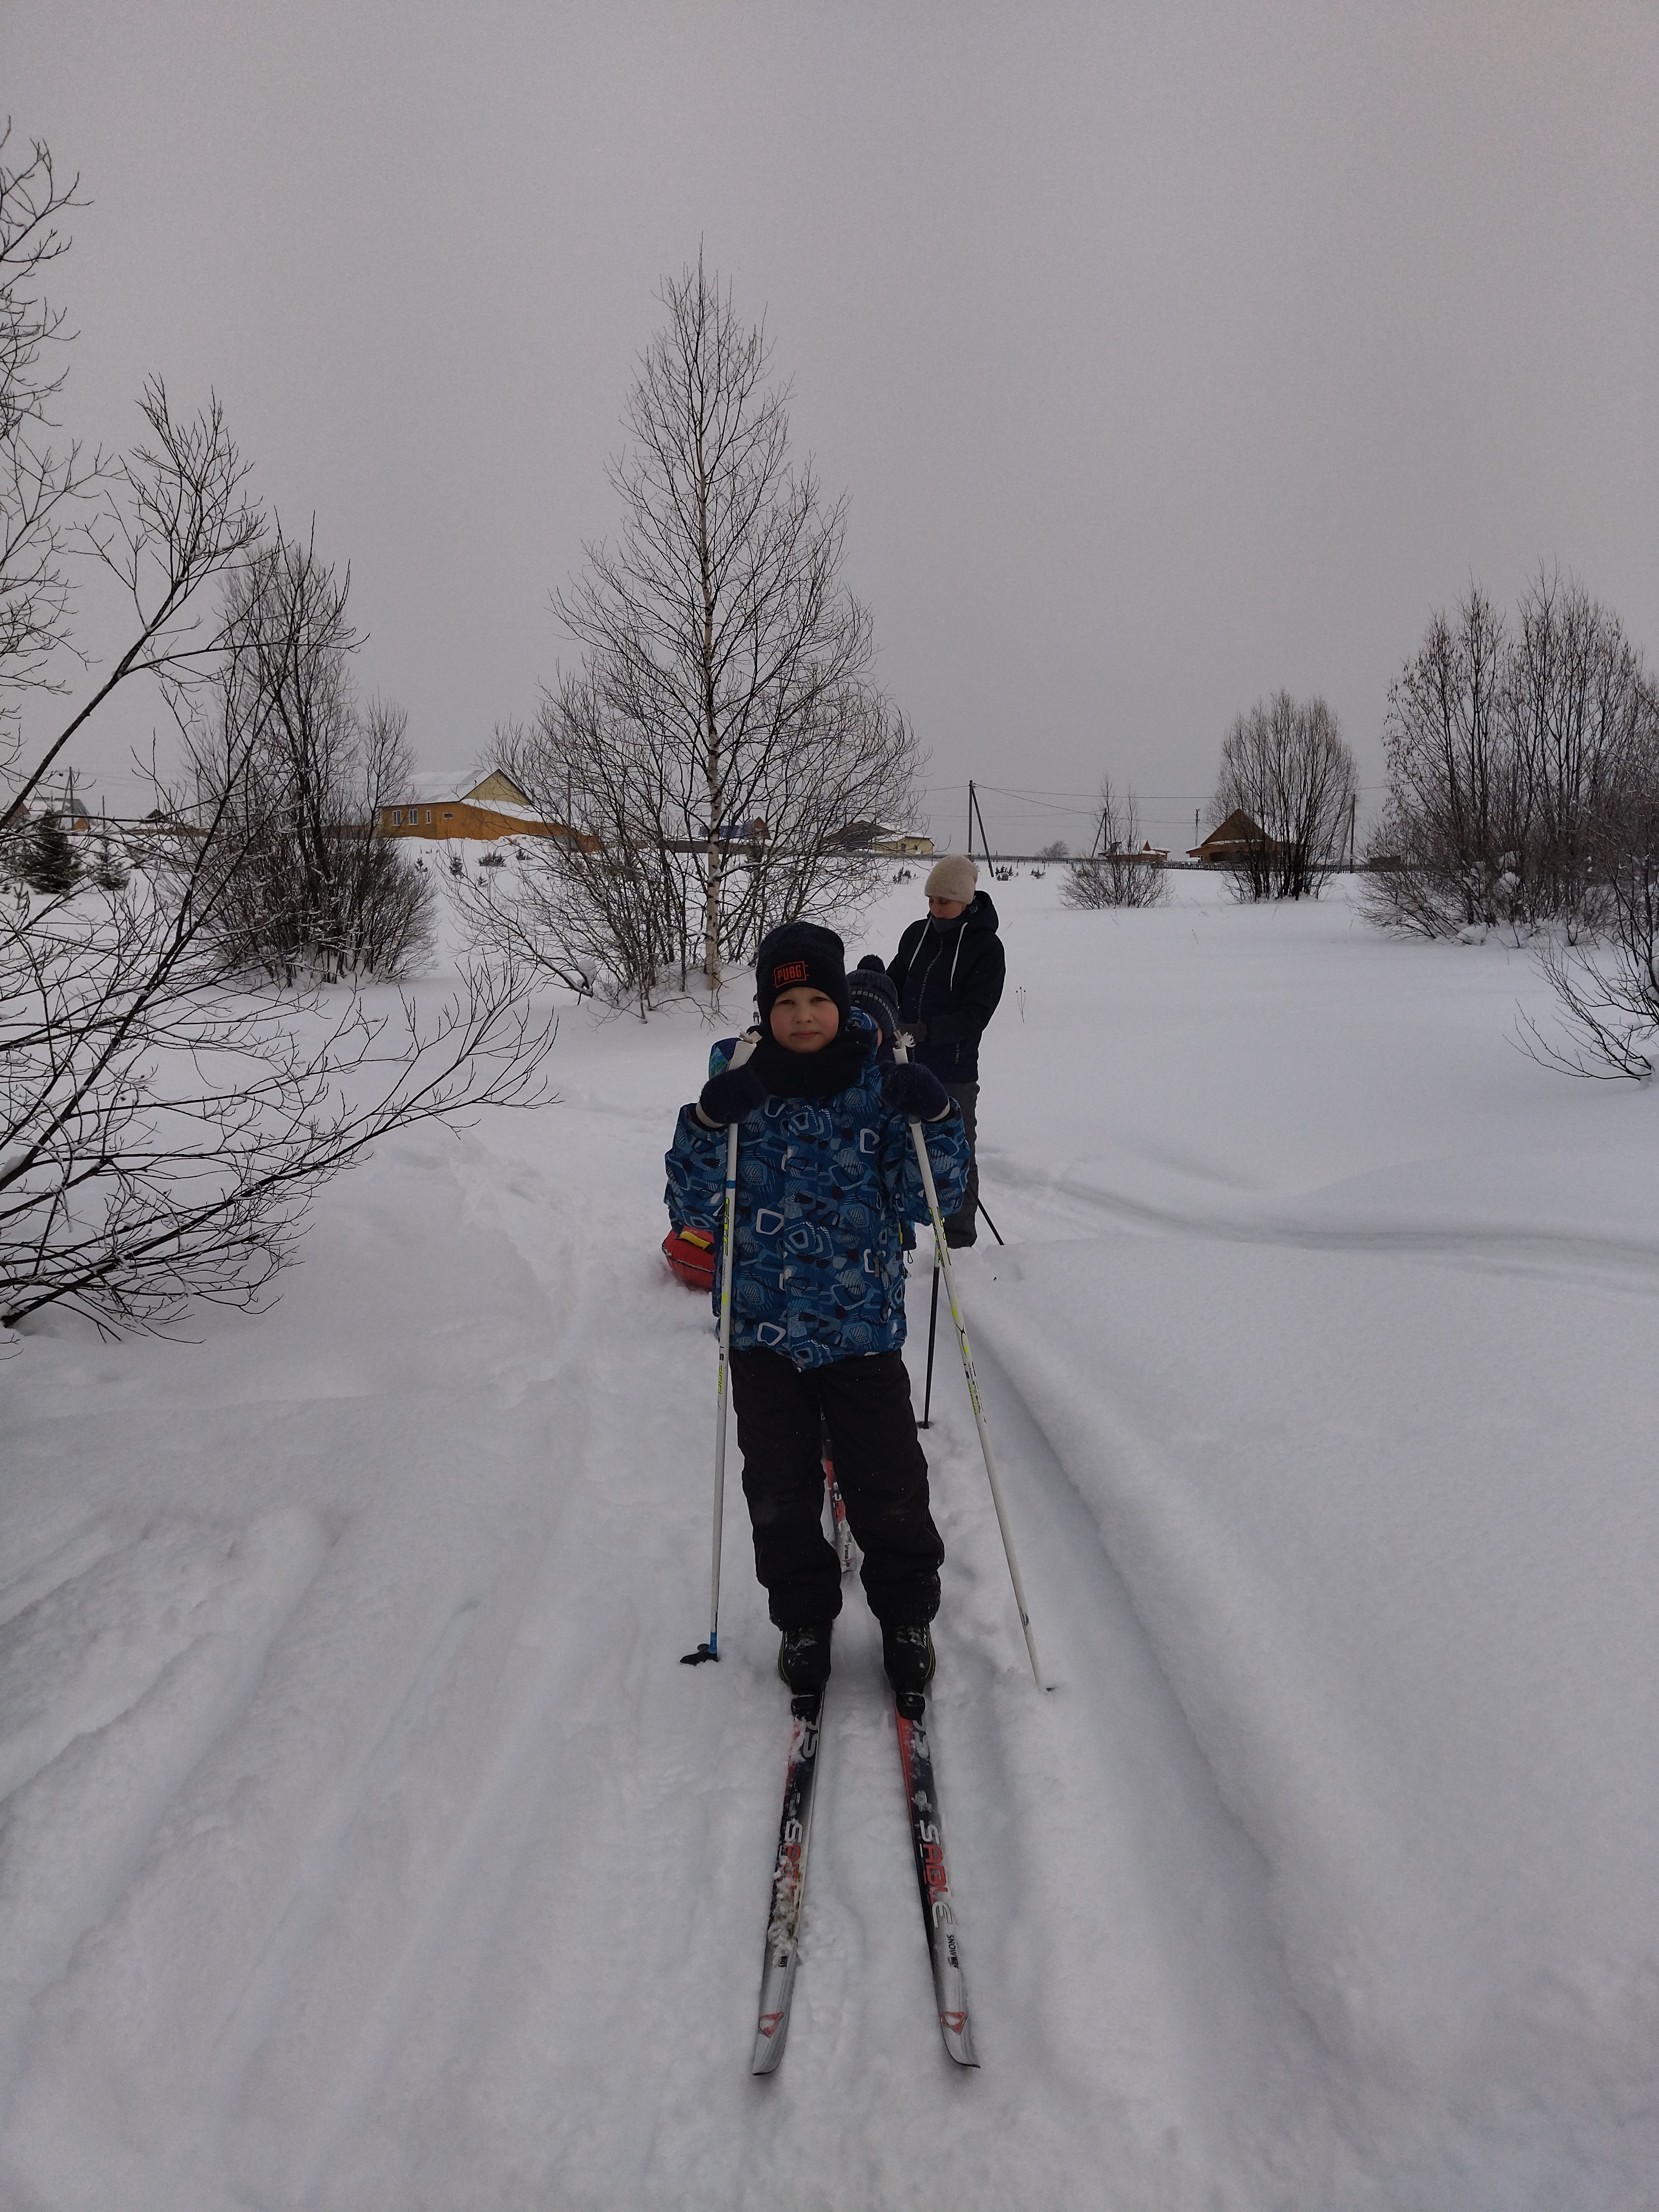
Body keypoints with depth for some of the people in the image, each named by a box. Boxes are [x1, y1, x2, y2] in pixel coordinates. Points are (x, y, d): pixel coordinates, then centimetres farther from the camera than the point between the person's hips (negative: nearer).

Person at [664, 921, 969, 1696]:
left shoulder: (879, 1085, -2)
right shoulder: (741, 1089, -2)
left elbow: (924, 1196, -1)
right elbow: (693, 1207, -4)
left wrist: (935, 1121, -17)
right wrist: (708, 1126, -20)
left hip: (864, 1329, -1)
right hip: (764, 1332, 1)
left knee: (889, 1488, 3)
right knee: (780, 1492, 10)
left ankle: (907, 1616, 27)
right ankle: (803, 1619, 31)